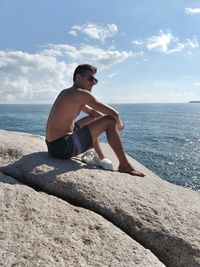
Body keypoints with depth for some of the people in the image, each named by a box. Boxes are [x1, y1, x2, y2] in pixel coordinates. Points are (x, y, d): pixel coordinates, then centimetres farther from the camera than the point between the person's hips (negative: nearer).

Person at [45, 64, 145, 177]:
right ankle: (124, 165, 0)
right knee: (110, 121, -9)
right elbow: (114, 114, -14)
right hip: (64, 148, -10)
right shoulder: (82, 93, -13)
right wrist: (118, 125, 9)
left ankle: (101, 158, 35)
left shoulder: (66, 93, 16)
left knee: (92, 118, 29)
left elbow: (92, 111, 26)